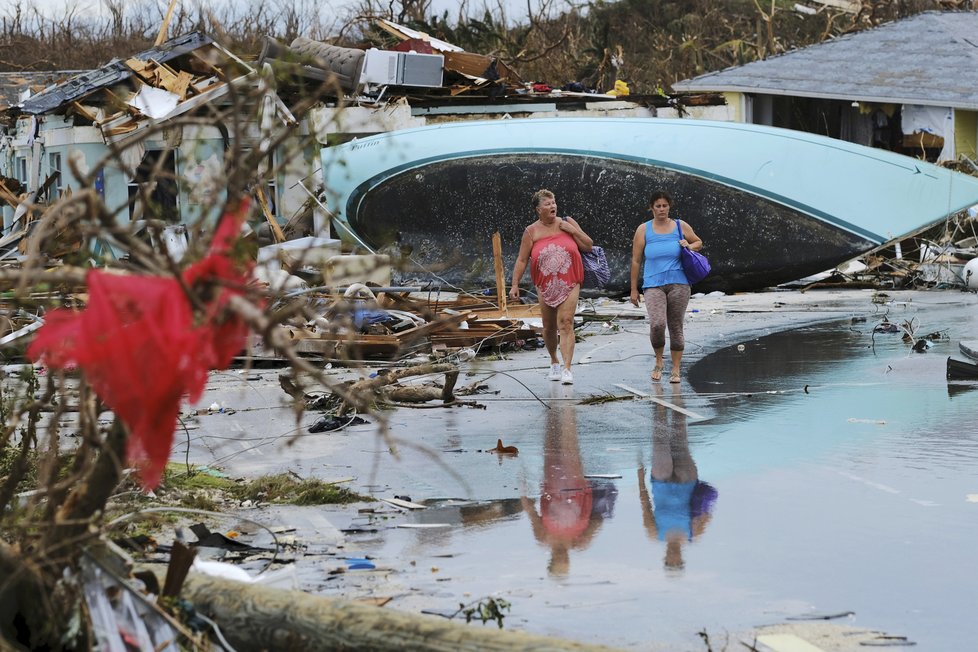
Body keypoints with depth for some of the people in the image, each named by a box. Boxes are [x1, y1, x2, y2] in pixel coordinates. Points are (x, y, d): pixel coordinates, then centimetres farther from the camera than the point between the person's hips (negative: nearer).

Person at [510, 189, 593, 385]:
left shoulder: (567, 223, 4)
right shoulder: (531, 232, 1)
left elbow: (588, 246, 6)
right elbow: (521, 260, 2)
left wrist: (573, 231, -7)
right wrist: (515, 285, -5)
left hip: (569, 284, -2)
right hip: (545, 286, 2)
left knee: (565, 324, -15)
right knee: (549, 327, 10)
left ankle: (567, 369, -20)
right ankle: (554, 362, 34)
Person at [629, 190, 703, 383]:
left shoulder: (680, 226, 8)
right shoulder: (643, 230, 5)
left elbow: (699, 242, 24)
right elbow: (636, 261, 6)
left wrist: (690, 246, -1)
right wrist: (634, 289, 4)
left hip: (678, 283, 2)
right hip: (653, 284, -2)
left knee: (676, 327, 2)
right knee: (657, 324, -20)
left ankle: (676, 369, 12)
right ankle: (658, 361, 4)